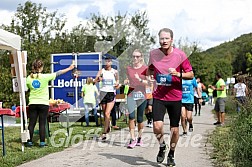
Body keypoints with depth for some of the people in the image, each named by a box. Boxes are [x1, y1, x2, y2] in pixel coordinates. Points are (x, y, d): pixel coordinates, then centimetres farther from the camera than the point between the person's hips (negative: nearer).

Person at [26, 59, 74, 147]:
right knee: (42, 123, 2)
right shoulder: (45, 77, -11)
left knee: (31, 123, 7)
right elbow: (57, 73, -3)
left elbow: (27, 88, 9)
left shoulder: (29, 78, -3)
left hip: (32, 103, 3)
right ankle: (42, 142, 5)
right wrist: (69, 68, 8)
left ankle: (29, 141, 8)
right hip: (43, 103, -3)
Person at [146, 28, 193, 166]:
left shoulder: (180, 55, -6)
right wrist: (150, 74, -2)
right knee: (157, 126, -16)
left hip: (175, 97, -1)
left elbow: (191, 74, -2)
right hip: (158, 96, 1)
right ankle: (162, 146, 16)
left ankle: (171, 155, 30)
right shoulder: (153, 54, 0)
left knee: (174, 129, 7)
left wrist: (178, 74, -20)